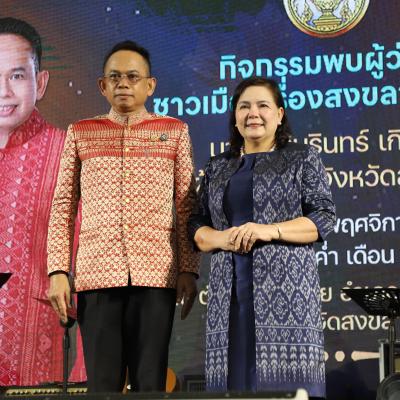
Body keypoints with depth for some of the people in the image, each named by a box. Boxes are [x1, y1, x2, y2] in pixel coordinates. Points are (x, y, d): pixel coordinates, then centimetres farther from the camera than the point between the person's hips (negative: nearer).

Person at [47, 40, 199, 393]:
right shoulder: (81, 133, 11)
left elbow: (186, 207, 8)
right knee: (102, 383, 0)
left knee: (150, 383, -1)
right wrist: (58, 271, 0)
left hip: (156, 274, 0)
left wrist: (188, 270, 1)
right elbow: (63, 207, 9)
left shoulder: (174, 131, 10)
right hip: (97, 273, 1)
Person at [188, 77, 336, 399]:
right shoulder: (218, 167, 19)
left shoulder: (302, 158, 9)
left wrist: (270, 230, -14)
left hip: (285, 284, -3)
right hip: (230, 289, 3)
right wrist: (222, 239, -7)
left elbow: (325, 218, 0)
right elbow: (197, 228, 15)